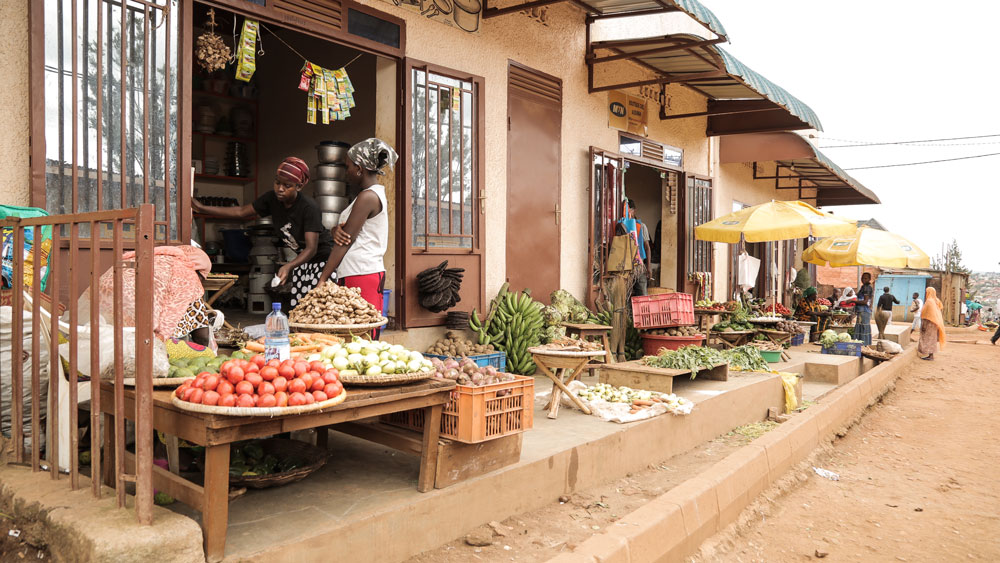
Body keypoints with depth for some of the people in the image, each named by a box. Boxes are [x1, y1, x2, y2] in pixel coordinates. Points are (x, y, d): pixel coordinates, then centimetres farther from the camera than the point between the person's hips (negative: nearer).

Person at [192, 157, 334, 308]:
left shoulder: (309, 208, -28)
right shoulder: (272, 199, -8)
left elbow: (311, 248, -33)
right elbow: (241, 212, 2)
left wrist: (289, 266, -49)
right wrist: (203, 208, -4)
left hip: (323, 258, -7)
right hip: (302, 258, 7)